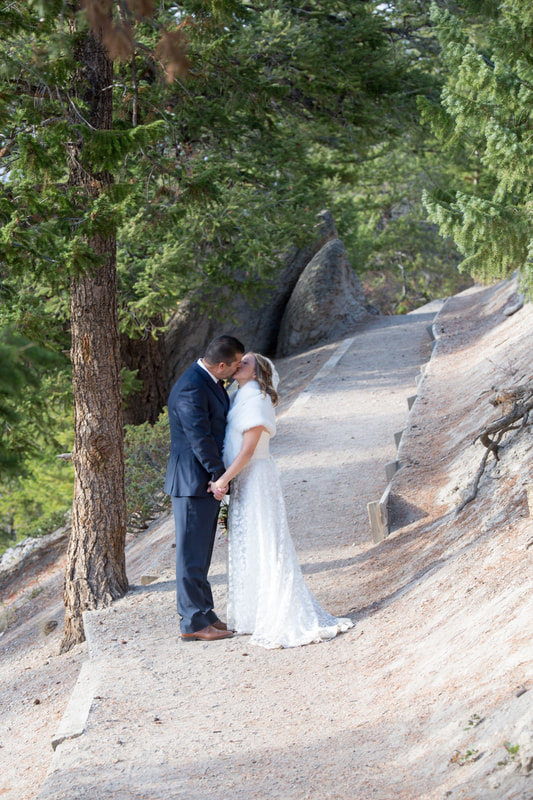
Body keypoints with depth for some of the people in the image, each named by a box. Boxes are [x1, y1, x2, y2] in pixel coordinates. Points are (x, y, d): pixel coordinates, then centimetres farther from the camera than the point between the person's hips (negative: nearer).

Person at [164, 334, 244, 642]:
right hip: (194, 483, -10)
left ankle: (204, 614, 25)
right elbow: (200, 438, -22)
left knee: (200, 554, 16)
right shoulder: (191, 389, -22)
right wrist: (219, 475, -12)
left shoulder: (210, 382, 10)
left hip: (207, 481, 10)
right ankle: (194, 622, 4)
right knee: (192, 554, -2)